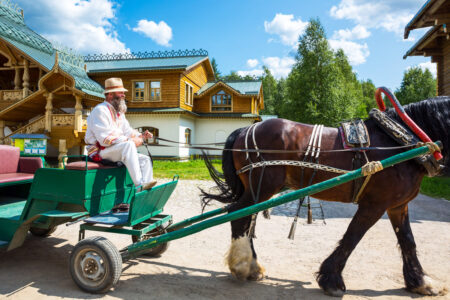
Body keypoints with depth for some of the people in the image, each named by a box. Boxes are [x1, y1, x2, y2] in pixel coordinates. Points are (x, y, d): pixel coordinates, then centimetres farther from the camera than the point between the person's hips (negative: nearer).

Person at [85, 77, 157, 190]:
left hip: (119, 151, 9)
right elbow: (105, 139, -21)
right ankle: (139, 184, -39)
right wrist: (130, 141, -20)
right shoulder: (100, 110, -12)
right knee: (128, 145, -34)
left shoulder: (119, 112, 18)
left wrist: (141, 135, -3)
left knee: (145, 159, -5)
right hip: (99, 151, -9)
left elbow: (127, 131, 18)